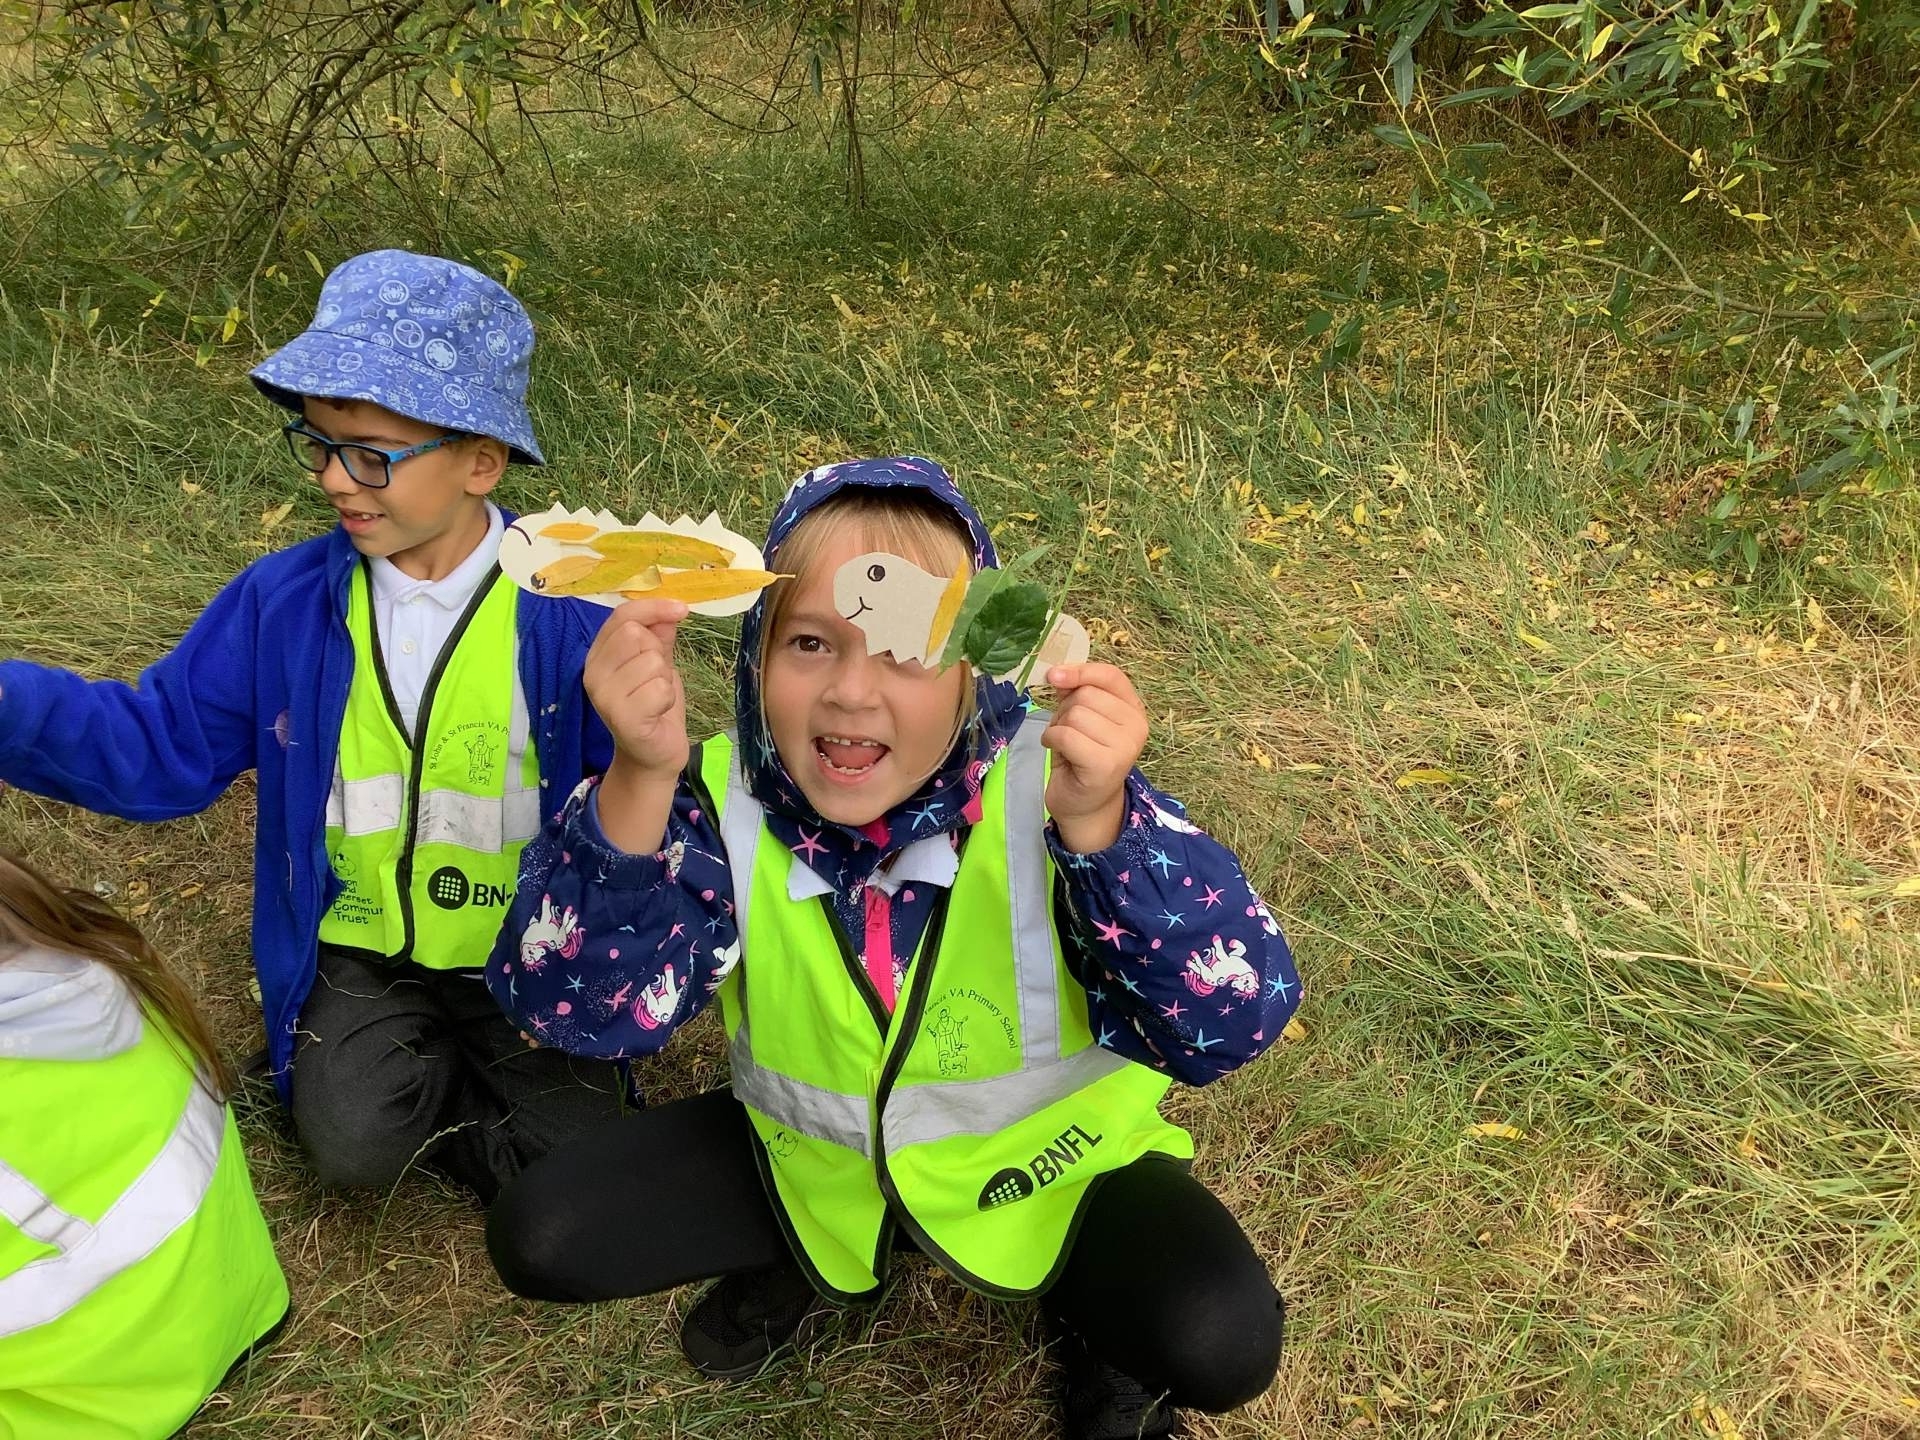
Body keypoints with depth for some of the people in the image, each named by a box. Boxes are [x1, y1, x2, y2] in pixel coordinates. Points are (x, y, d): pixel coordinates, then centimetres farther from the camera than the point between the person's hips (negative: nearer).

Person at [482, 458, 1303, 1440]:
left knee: (1219, 1340, -27)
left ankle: (1097, 1329, 11)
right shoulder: (725, 803, -21)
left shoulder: (1045, 789, -28)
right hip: (815, 1162, 3)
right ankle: (807, 1262, 19)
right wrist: (639, 784, -49)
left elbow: (1231, 1023, -37)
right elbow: (580, 1010, -32)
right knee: (538, 1236, -8)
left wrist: (1101, 825, -54)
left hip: (1041, 1165, -2)